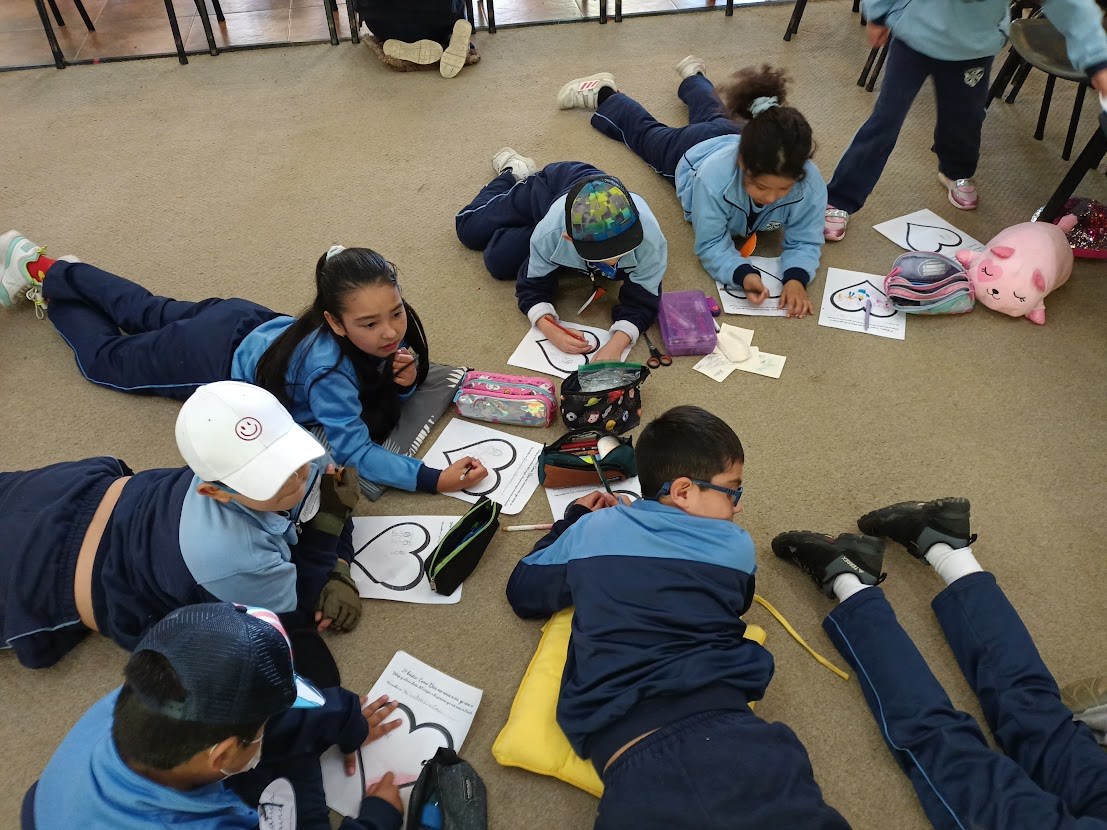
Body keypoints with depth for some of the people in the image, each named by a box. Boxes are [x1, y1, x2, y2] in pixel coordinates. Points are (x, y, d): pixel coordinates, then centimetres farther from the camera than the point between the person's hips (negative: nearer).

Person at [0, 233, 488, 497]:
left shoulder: (388, 333, -25)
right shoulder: (326, 366, -45)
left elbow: (396, 393, -8)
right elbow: (354, 450, -45)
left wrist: (405, 381, -32)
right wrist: (434, 479, -56)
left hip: (252, 324, 5)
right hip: (221, 360, -5)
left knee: (146, 312, 29)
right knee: (108, 356, 23)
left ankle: (45, 266, 51)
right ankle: (41, 280, 44)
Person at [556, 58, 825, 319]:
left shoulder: (810, 183, -45)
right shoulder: (715, 177, -51)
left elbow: (805, 241, -34)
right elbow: (711, 245, -42)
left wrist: (796, 278, -55)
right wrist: (743, 274, -62)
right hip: (693, 150, -4)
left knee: (711, 115, 39)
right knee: (645, 133, 28)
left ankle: (693, 74, 68)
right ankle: (605, 94, 53)